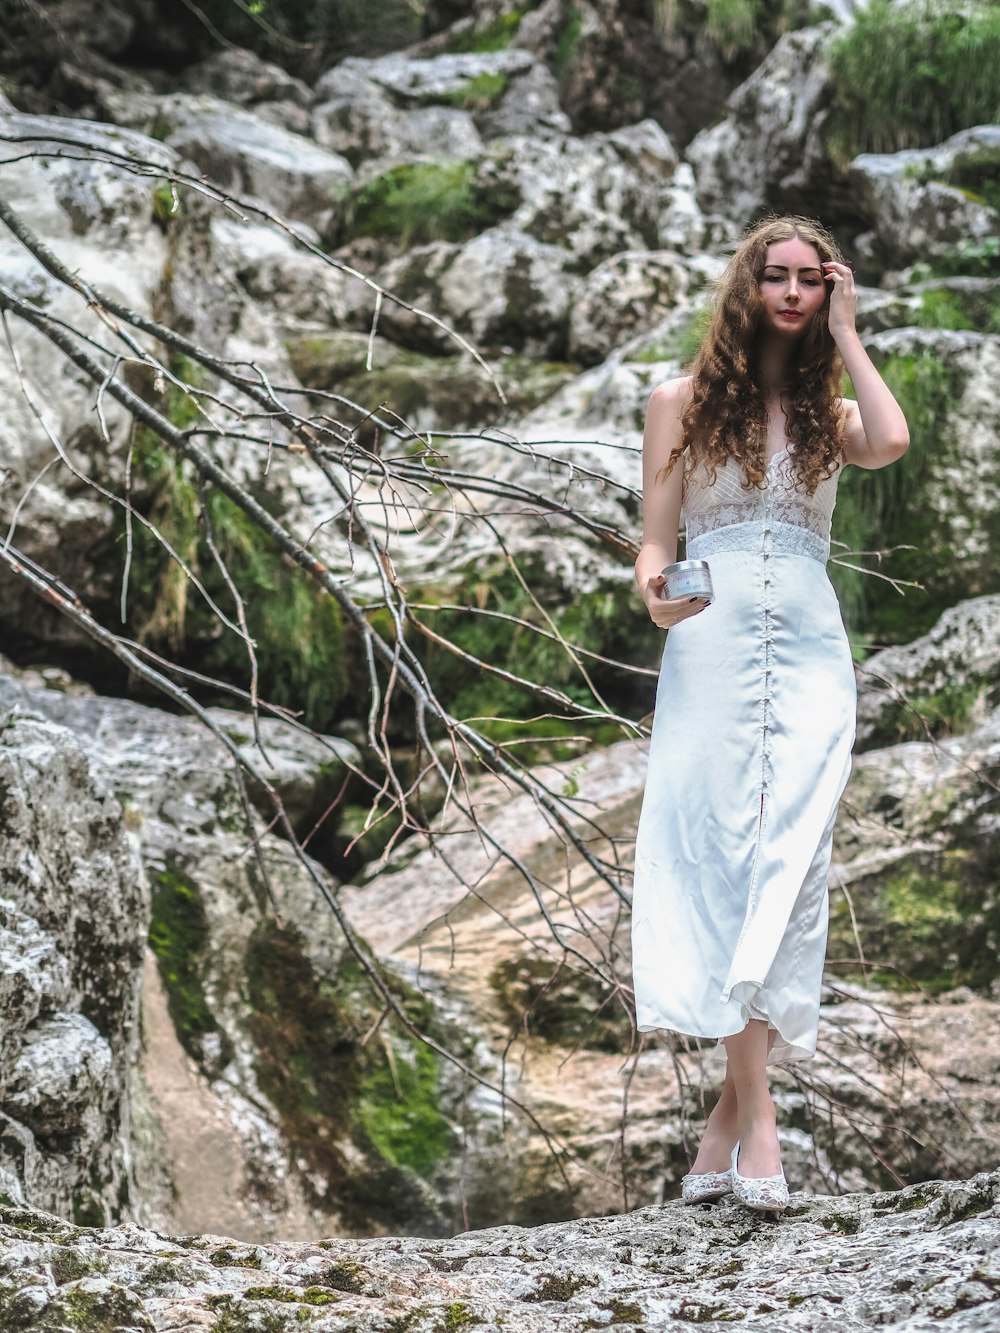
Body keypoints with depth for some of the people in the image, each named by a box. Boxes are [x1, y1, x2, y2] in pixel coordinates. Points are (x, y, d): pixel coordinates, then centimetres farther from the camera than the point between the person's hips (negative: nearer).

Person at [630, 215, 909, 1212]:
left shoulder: (827, 411, 16)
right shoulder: (684, 402, 12)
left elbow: (889, 443, -8)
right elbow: (657, 537, 7)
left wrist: (845, 334, 4)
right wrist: (652, 587, -17)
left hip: (810, 656, 1)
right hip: (712, 653, -1)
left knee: (785, 868, -11)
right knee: (724, 860, -11)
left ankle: (733, 1107, -9)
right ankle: (757, 1114, -15)